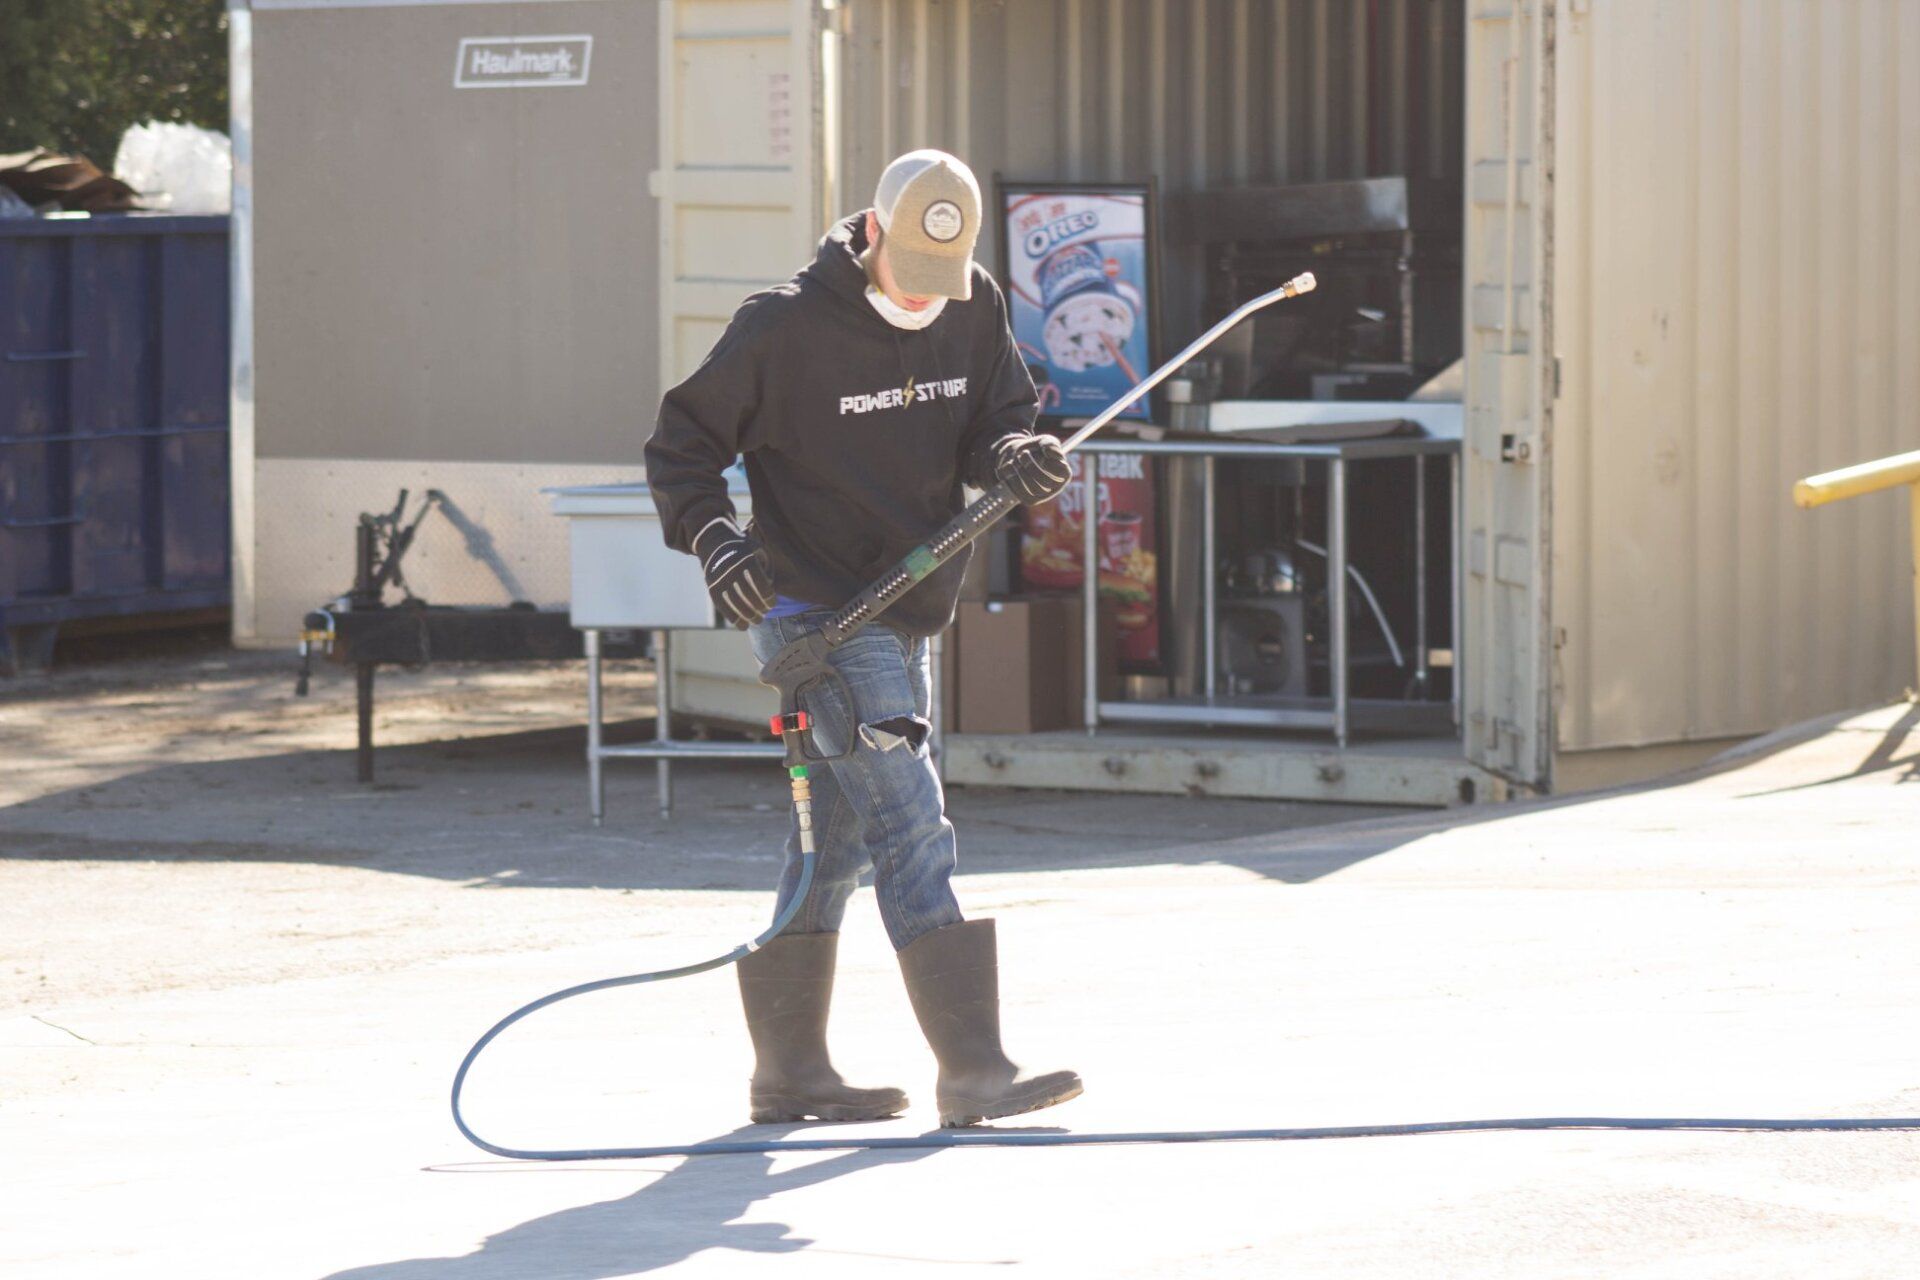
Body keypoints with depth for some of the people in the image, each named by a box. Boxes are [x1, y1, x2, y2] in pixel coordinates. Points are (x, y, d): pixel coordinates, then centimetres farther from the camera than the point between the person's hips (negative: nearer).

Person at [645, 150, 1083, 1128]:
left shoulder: (974, 311, 3)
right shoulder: (786, 328, -14)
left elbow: (995, 423, 5)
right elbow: (681, 444, -7)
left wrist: (1015, 458, -19)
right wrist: (715, 541, -23)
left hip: (907, 621, 7)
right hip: (820, 621, -7)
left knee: (835, 844, 14)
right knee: (912, 833, -14)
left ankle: (788, 1069, 23)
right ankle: (973, 1072, -16)